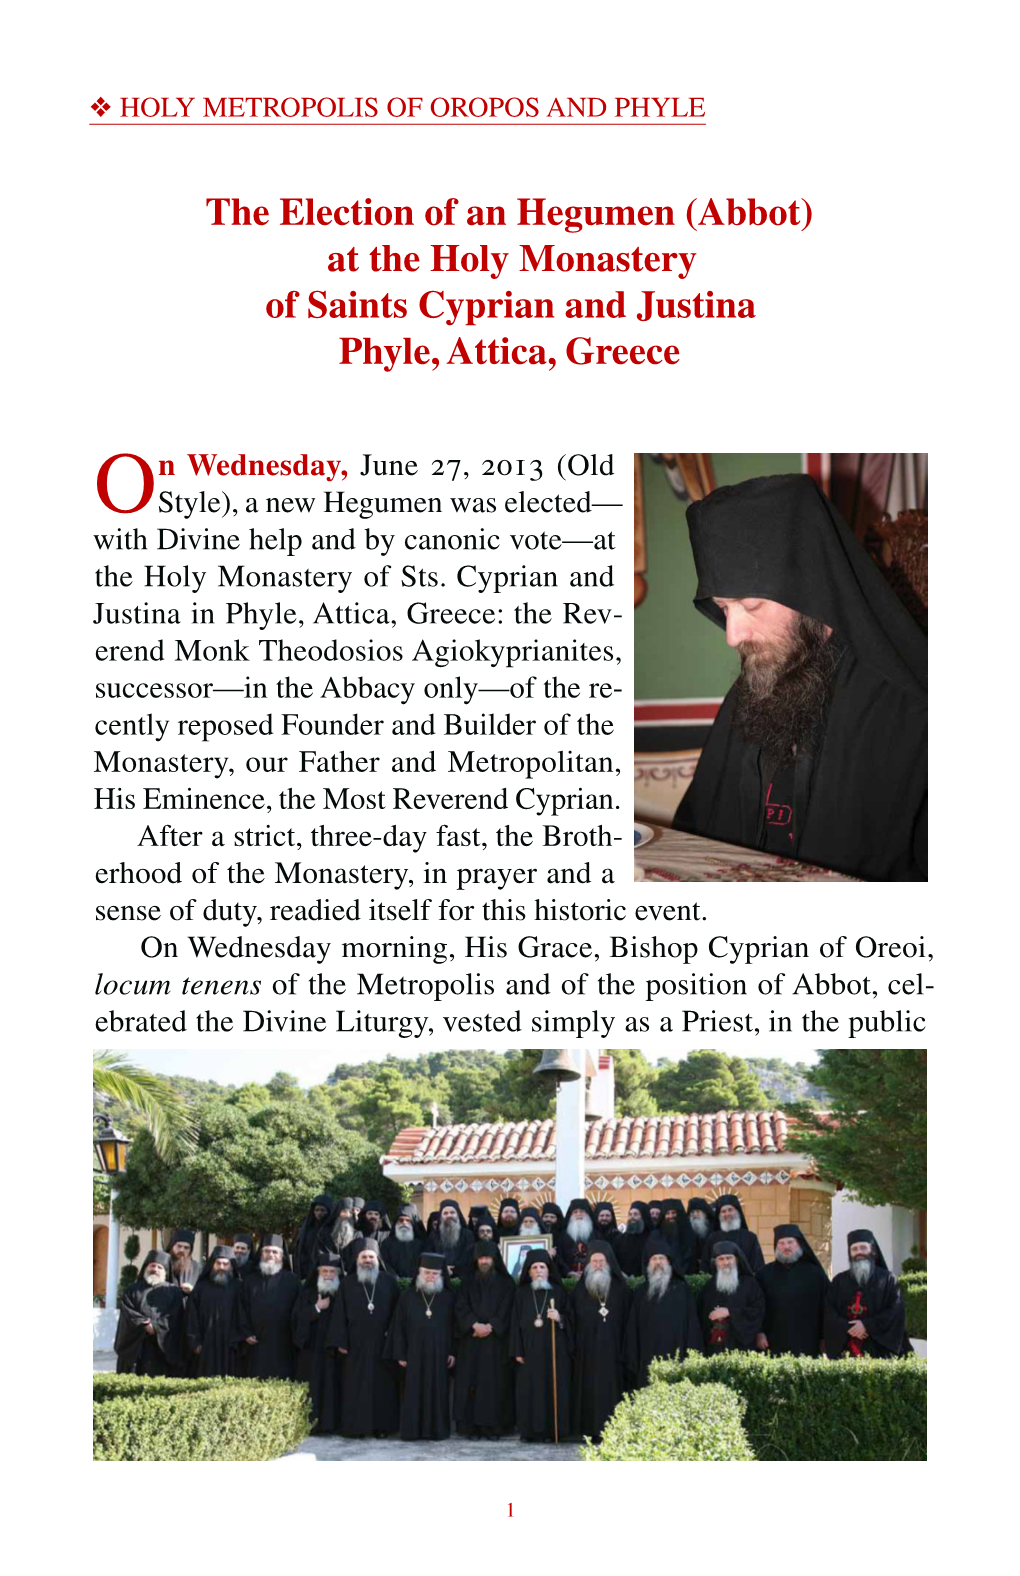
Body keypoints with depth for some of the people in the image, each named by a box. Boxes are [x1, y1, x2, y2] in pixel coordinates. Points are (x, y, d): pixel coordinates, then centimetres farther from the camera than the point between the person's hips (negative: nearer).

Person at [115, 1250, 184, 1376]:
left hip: (163, 1348, -1)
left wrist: (156, 1326, -14)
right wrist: (145, 1326, -13)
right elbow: (128, 1315, 2)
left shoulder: (174, 1292, 13)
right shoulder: (132, 1291, 16)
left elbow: (174, 1318, 0)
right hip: (136, 1347, 1)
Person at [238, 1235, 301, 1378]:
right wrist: (246, 1334, 1)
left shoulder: (291, 1280, 5)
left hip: (282, 1347, -3)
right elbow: (243, 1309, 12)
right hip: (257, 1346, 3)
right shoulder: (250, 1281, 15)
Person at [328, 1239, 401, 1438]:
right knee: (356, 1386, 0)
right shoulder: (347, 1283, 6)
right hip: (355, 1345, 0)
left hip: (382, 1344, 0)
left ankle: (382, 1426, 8)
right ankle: (356, 1426, 6)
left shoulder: (389, 1281, 6)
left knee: (383, 1385, 1)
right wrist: (340, 1341, -5)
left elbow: (397, 1311, 4)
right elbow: (339, 1314, 2)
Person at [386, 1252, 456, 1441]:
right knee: (413, 1393, 1)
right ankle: (412, 1430, 7)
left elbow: (453, 1326, 5)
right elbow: (398, 1326, 3)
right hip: (414, 1354, 0)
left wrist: (452, 1352, -2)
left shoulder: (448, 1298, 4)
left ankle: (438, 1429, 9)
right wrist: (400, 1354, -3)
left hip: (439, 1354, 0)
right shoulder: (407, 1296, 3)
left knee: (438, 1393, 3)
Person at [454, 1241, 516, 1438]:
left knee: (495, 1382, -5)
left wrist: (490, 1326, -12)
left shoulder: (505, 1283, 8)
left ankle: (493, 1426, -2)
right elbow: (460, 1307, 1)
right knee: (471, 1381, -4)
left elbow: (507, 1310, 0)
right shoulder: (468, 1283, 12)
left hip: (497, 1340, -1)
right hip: (471, 1341, 1)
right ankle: (471, 1425, -2)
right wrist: (475, 1325, -13)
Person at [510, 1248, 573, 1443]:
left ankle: (553, 1429, 3)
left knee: (554, 1389, -3)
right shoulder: (521, 1294, 7)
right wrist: (517, 1351, -3)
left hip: (554, 1351, 0)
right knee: (529, 1390, -2)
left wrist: (560, 1318, -16)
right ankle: (530, 1430, 4)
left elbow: (570, 1319, 6)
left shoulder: (558, 1292, 5)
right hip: (529, 1351, 1)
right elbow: (516, 1323, 4)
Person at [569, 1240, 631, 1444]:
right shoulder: (580, 1289, 9)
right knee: (588, 1389, 0)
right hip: (586, 1352, 1)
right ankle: (591, 1431, 4)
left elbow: (627, 1321, 2)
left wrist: (624, 1351, -5)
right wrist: (573, 1347, -3)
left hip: (611, 1350, -1)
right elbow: (572, 1321, 6)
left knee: (611, 1388, -4)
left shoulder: (621, 1289, 5)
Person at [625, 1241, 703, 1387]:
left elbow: (692, 1326, 2)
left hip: (677, 1363, -2)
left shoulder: (683, 1290, 7)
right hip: (647, 1363, 2)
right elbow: (633, 1331, 12)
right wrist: (632, 1363, 5)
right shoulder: (641, 1294, 14)